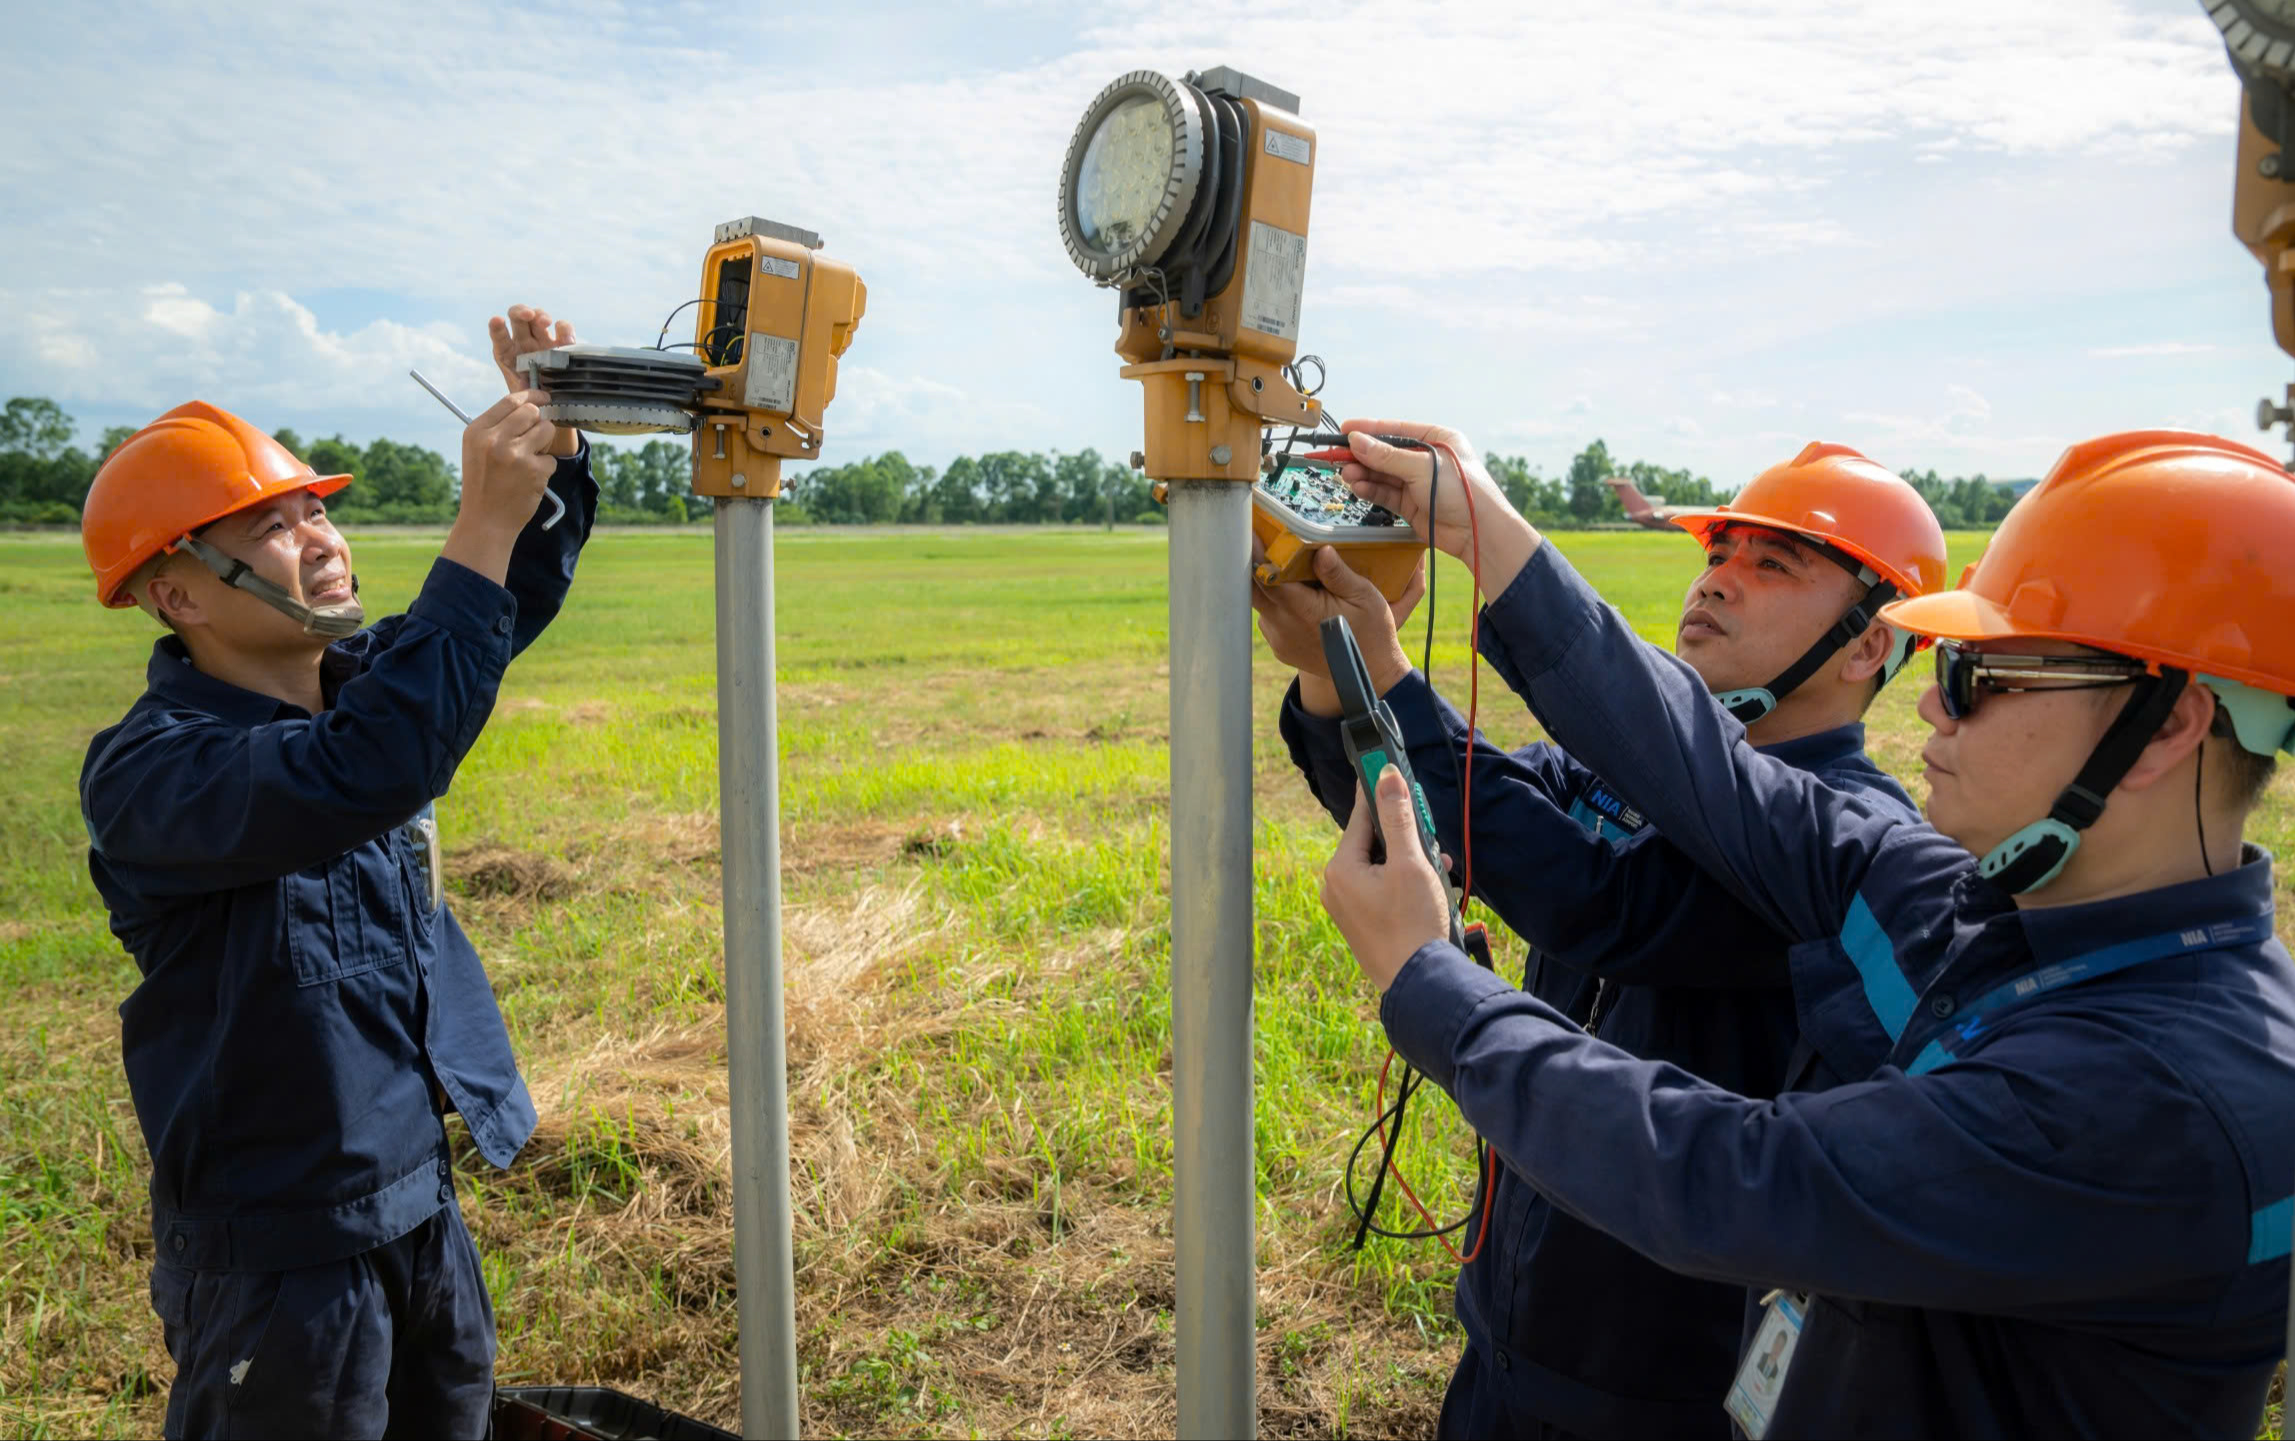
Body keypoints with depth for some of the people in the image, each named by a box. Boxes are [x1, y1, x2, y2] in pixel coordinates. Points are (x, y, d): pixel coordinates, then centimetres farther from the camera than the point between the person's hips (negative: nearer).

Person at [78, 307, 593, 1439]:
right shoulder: (146, 771, -23)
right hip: (282, 1247, -7)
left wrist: (550, 447, -14)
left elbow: (512, 603, 5)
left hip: (420, 1200, 8)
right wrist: (480, 527, -41)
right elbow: (358, 777, -41)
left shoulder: (356, 679, 0)